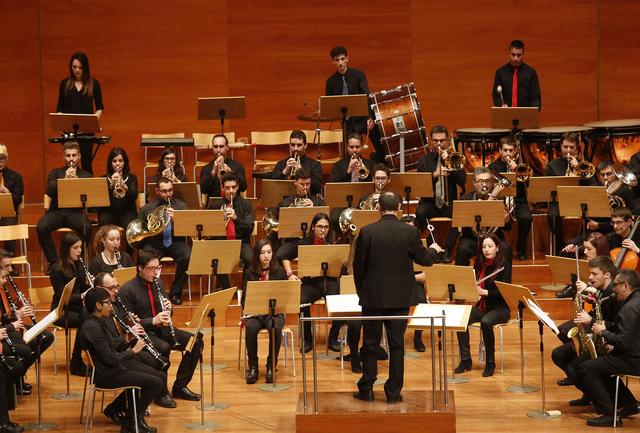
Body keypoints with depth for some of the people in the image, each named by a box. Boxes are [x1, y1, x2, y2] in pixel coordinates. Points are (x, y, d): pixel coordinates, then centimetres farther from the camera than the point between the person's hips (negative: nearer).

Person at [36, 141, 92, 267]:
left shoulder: (86, 175, 15)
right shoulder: (55, 173, 16)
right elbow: (49, 191, -2)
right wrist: (64, 179, -16)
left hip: (76, 212, -1)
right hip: (57, 211, 1)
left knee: (87, 228, -33)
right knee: (41, 228, -29)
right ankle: (53, 261, -14)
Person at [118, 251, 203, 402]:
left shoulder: (159, 283, 9)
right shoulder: (127, 290, -13)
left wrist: (168, 308, -6)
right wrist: (153, 321, -25)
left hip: (162, 329, 7)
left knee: (196, 342, -11)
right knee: (164, 347, -36)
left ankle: (180, 386, 0)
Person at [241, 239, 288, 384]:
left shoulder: (280, 271, 3)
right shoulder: (249, 272, 4)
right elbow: (245, 298, 5)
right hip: (254, 312, 0)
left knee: (275, 328, -35)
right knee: (250, 328, -34)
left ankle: (271, 366, -17)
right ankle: (253, 367, -17)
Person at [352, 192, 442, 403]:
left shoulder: (367, 232, -9)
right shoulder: (410, 232, -8)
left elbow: (358, 266, -4)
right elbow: (424, 260, 2)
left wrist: (361, 292, 11)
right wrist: (433, 250, 25)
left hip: (373, 296, -1)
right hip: (400, 297, 1)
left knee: (370, 344, 10)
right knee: (397, 344, 8)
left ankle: (366, 390, 15)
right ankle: (394, 392, 10)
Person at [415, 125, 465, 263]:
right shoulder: (424, 160, 8)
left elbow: (462, 181, -4)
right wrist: (435, 174, -23)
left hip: (449, 203, 0)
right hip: (429, 202, 0)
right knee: (420, 212, -34)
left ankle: (448, 249, -14)